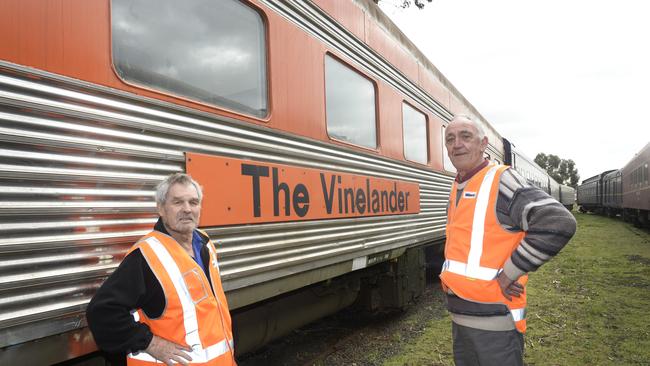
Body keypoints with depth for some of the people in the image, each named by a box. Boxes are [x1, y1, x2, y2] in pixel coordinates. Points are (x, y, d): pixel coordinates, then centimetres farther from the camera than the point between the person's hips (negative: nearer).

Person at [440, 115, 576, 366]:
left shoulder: (500, 181, -12)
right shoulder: (456, 190, 12)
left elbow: (559, 223, -24)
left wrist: (508, 274, -20)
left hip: (494, 320, -7)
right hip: (459, 317, 8)